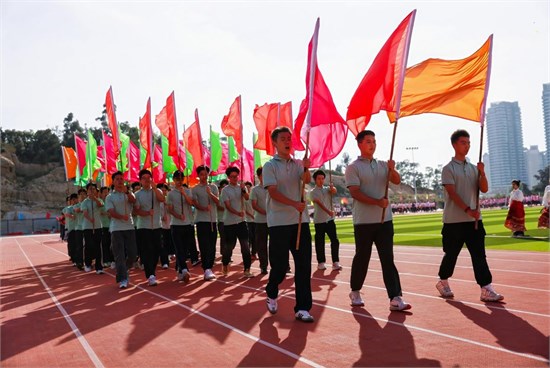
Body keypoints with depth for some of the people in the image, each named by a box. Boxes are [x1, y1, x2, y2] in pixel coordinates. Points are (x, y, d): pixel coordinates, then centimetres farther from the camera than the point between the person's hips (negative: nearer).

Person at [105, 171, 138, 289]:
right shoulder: (109, 197, 6)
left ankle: (124, 271, 28)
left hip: (129, 227, 2)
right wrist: (122, 217, -25)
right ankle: (122, 279, -2)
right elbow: (111, 212, -6)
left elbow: (133, 200, -13)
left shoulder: (128, 193, 11)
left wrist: (126, 191, -32)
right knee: (119, 255, -5)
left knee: (132, 253, 2)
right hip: (116, 228, -2)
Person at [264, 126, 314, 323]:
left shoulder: (298, 164, 12)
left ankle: (302, 308, 3)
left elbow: (307, 180, -7)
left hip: (300, 221, 4)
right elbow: (273, 192, -11)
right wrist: (295, 204, -23)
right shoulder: (270, 165, 0)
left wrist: (306, 168, -29)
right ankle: (271, 294, 30)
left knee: (304, 265, -2)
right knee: (280, 265, 1)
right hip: (279, 222, -4)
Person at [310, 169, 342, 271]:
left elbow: (334, 191, -13)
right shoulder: (313, 192, 0)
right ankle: (321, 263, 12)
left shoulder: (327, 189, 12)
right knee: (320, 242, 2)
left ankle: (335, 262, 0)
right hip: (319, 221, -3)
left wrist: (332, 187, -38)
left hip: (330, 219, 3)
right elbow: (319, 203, -17)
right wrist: (328, 211, -33)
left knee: (335, 240, -4)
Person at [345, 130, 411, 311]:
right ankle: (355, 292, 25)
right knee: (362, 258, 7)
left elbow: (397, 180, 0)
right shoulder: (353, 167, -3)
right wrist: (377, 202, -24)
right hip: (364, 221, -4)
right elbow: (355, 193, -13)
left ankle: (395, 298, -3)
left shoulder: (383, 165, 13)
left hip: (385, 220, 4)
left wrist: (392, 169, -21)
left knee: (388, 259, 0)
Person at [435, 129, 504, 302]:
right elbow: (452, 193, -14)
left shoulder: (473, 168, 13)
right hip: (454, 220, -5)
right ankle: (443, 282, 26)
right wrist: (468, 210, -24)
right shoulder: (449, 169, -5)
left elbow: (484, 189, 4)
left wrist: (482, 172, -13)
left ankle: (486, 289, -3)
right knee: (451, 254, 7)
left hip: (474, 220, 5)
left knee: (479, 255, -1)